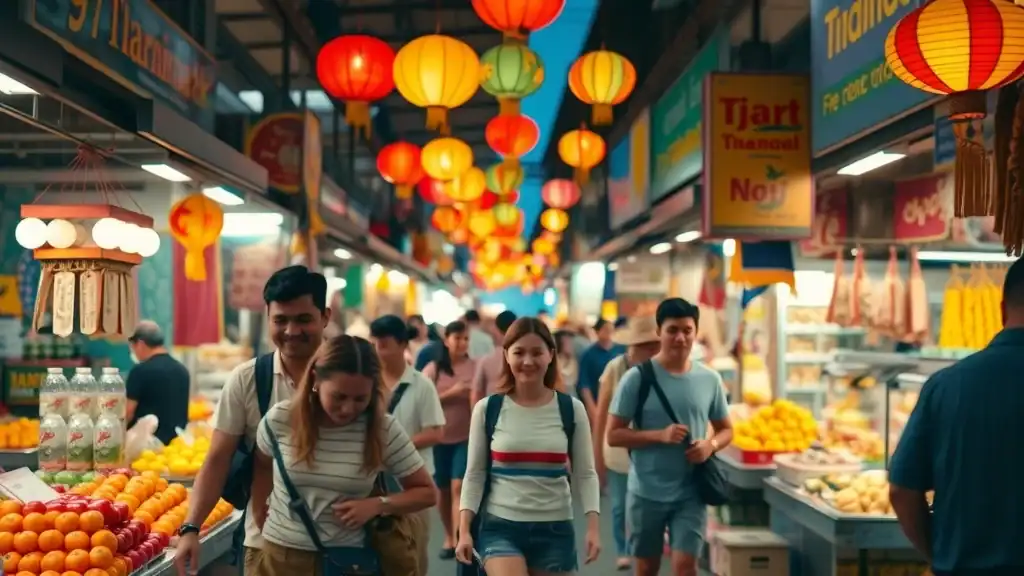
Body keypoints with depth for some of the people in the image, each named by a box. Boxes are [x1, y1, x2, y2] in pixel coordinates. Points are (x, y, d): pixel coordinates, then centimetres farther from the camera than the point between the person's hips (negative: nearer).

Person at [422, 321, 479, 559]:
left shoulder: (476, 367, 0)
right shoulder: (433, 368, 0)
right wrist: (452, 393, -17)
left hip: (467, 437, -1)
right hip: (439, 437, 2)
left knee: (459, 487, -12)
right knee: (443, 489, 11)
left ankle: (459, 540, -13)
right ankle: (449, 537, 29)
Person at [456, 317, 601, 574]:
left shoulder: (571, 409, 0)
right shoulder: (487, 409, -2)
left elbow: (585, 473, 2)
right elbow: (475, 474, 2)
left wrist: (593, 526, -9)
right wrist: (464, 530, -6)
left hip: (555, 529, 2)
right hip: (500, 526, -2)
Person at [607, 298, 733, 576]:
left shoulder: (710, 379, 1)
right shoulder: (637, 377, -10)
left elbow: (726, 429, 12)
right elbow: (613, 434, -10)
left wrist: (711, 444, -11)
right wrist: (660, 435, -23)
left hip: (691, 493, 1)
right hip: (646, 492, -1)